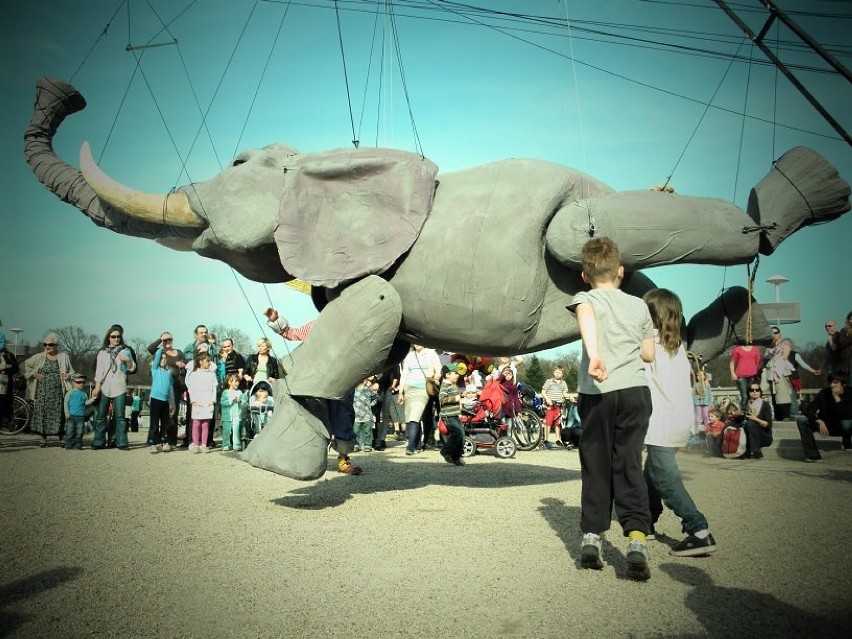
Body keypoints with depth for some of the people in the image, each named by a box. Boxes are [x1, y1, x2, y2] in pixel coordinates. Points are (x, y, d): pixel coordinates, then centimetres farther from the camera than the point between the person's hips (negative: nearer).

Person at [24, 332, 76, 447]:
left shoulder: (63, 356, 6)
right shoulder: (39, 357, 6)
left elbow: (72, 372, 12)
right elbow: (26, 365, 17)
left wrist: (68, 375, -9)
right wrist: (33, 374, 3)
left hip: (58, 392, -1)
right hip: (42, 391, 1)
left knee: (59, 414, -2)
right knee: (41, 413, -1)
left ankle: (62, 438, 4)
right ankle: (43, 438, 7)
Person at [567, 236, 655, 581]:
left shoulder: (586, 298, 3)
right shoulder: (639, 306, 14)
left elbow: (586, 316, -22)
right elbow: (648, 354, 16)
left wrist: (593, 354, -36)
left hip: (598, 392, -2)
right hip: (636, 391, 2)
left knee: (596, 466, 9)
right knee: (629, 465, 3)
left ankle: (591, 537, 12)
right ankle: (637, 539, -9)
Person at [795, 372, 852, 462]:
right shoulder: (824, 393, -13)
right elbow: (810, 410, -17)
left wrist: (837, 397, -35)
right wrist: (819, 421, -36)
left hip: (840, 428, -2)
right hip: (824, 425, 2)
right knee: (801, 420, -24)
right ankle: (813, 455, -24)